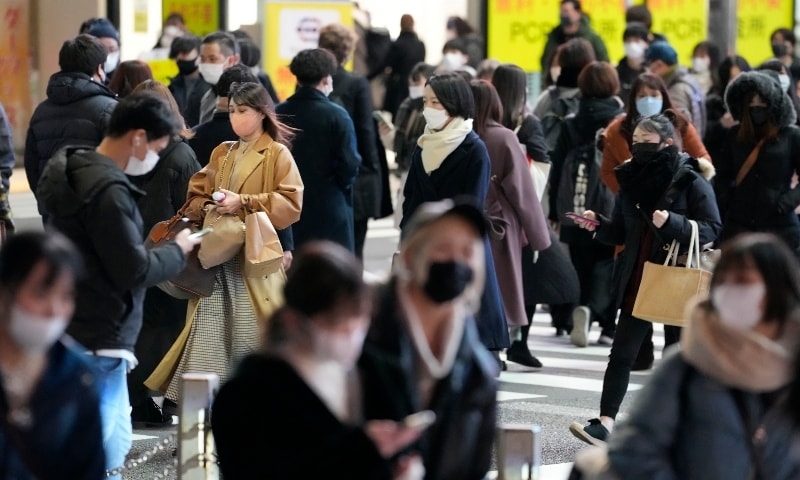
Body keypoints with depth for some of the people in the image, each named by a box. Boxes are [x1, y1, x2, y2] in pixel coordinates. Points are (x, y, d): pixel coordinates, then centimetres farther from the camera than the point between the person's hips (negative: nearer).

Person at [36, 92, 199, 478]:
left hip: (84, 332, 10)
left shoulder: (78, 171, 10)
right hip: (97, 341, -10)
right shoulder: (108, 191, -21)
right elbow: (134, 270, -19)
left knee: (113, 443, 17)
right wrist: (177, 250, -3)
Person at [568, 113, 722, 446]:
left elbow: (712, 229, -13)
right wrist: (598, 225, -6)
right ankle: (604, 424, -9)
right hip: (637, 279, 4)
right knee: (622, 353, -4)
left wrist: (672, 222, -27)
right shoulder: (631, 179, 8)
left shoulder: (690, 181, -8)